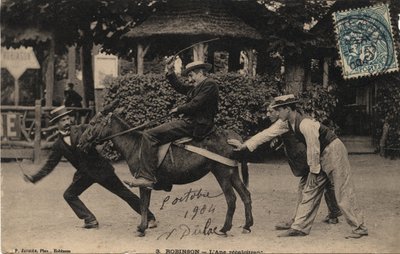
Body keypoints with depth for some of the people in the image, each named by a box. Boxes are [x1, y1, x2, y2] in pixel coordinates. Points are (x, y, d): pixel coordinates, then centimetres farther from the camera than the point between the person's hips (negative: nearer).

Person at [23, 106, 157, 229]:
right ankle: (90, 220, 6)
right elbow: (49, 165, 8)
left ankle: (150, 218, 4)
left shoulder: (82, 129, -6)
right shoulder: (58, 145, 4)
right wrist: (33, 178, 0)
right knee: (69, 195, -1)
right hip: (85, 174, 5)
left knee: (123, 193, -2)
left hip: (101, 168, -5)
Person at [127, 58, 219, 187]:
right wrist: (170, 71, 17)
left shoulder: (209, 84, -11)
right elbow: (180, 87, 26)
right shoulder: (197, 86, 20)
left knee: (149, 135, -17)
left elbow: (195, 104, -19)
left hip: (193, 125, -11)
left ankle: (147, 177, -22)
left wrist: (178, 109, -4)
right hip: (190, 121, 11)